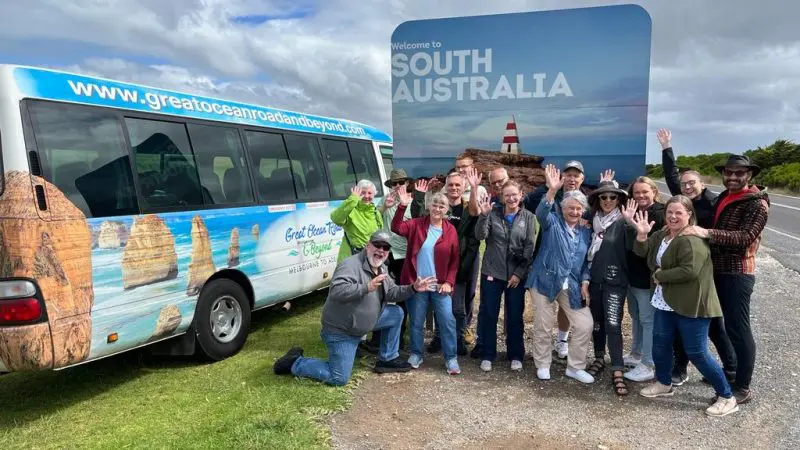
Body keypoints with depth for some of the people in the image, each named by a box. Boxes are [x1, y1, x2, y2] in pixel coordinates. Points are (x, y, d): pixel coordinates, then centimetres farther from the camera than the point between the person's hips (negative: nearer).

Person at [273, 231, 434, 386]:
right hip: (340, 330, -9)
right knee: (339, 379, -7)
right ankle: (295, 362, 10)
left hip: (364, 322, 9)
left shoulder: (381, 269, 6)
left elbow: (391, 292, 11)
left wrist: (413, 289, -3)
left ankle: (388, 360, 19)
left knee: (397, 313, 7)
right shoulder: (351, 264, -25)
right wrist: (367, 287, -45)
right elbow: (336, 290, -39)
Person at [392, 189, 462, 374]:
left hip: (440, 285, 0)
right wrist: (402, 206, -28)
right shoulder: (416, 224, 0)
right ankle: (416, 354, 27)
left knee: (448, 321, -1)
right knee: (416, 322, 10)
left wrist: (449, 282, -5)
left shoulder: (451, 230, 1)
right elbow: (397, 227, -17)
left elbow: (454, 260, 3)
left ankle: (451, 358, 11)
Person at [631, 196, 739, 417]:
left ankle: (727, 397, 14)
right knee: (660, 344, 18)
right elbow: (642, 252, 11)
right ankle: (664, 384, 39)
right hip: (666, 302, 9)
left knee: (697, 353, -3)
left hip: (691, 305, -9)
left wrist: (660, 276, -17)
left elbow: (689, 271, -30)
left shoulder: (692, 240, -20)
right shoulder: (662, 234, 8)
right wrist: (642, 235, -8)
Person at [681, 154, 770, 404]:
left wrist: (707, 233, -34)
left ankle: (743, 388, 7)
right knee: (719, 325, 17)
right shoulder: (723, 198, 14)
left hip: (737, 275, -8)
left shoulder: (756, 203, -11)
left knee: (738, 330, -3)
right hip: (717, 271, 8)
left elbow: (745, 238, -25)